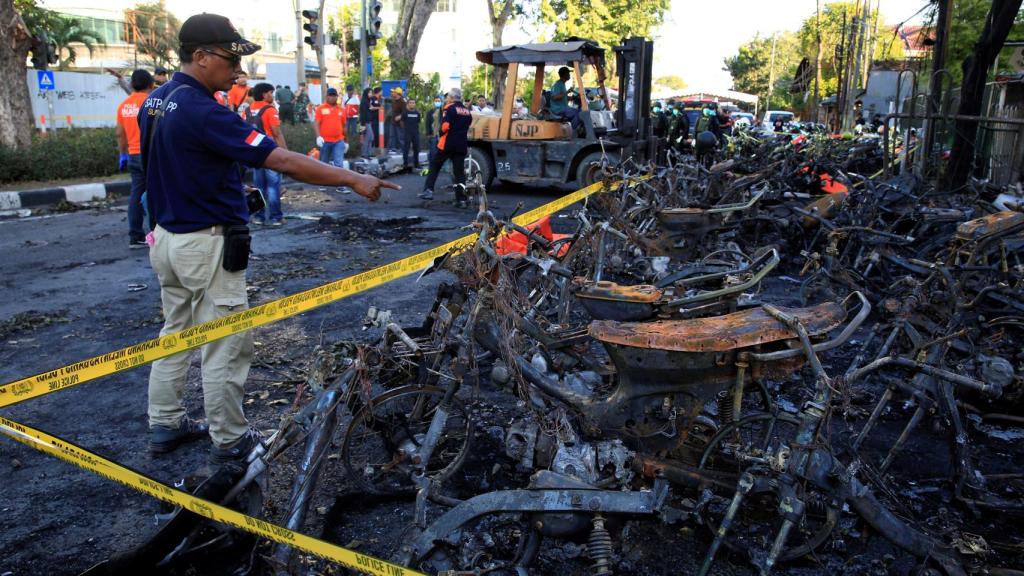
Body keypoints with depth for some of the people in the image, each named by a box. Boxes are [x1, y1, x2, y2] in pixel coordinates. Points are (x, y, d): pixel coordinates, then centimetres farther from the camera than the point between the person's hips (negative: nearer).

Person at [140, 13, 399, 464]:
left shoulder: (154, 101, 6)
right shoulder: (202, 112, -23)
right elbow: (282, 161, -27)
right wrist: (353, 179, -25)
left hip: (166, 237, 10)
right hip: (206, 245, -10)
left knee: (175, 334, 19)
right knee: (226, 346, 2)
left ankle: (165, 425, 30)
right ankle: (229, 441, 14)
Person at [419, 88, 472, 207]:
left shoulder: (449, 108, -8)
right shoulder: (467, 111, 13)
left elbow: (445, 126, -19)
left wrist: (441, 134, -2)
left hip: (447, 144, -5)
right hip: (462, 145, 5)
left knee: (434, 166, 10)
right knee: (460, 171, 6)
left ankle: (428, 190, 2)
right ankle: (461, 199, 2)